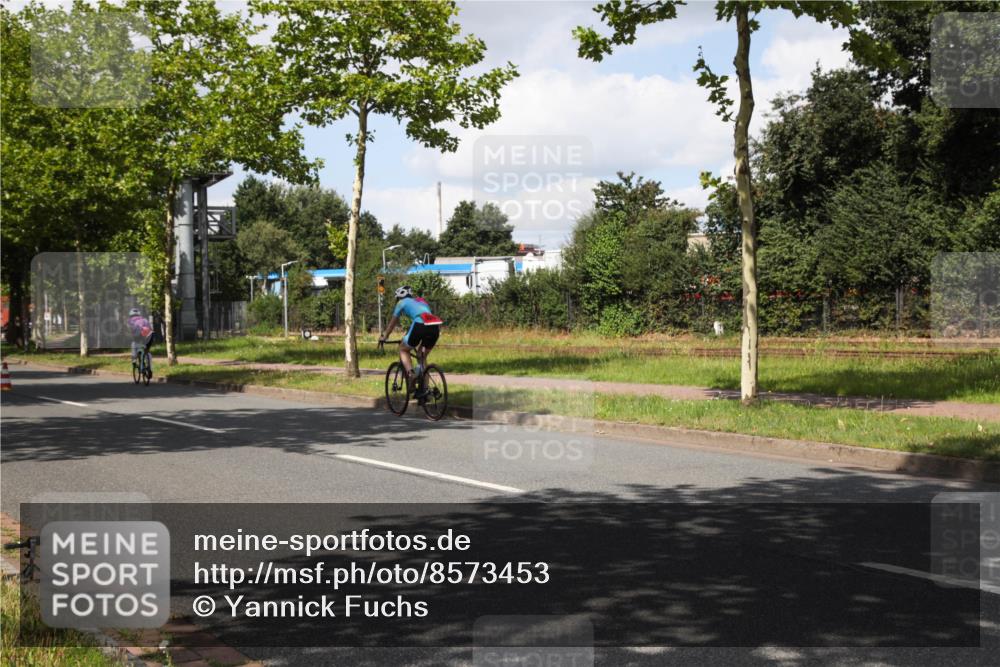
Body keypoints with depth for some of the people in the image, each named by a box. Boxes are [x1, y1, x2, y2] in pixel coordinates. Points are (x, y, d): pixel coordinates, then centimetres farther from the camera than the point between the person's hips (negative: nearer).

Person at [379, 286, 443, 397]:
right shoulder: (422, 301, 37)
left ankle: (411, 374, -6)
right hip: (436, 327, 5)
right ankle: (424, 388, 17)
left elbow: (392, 323, 29)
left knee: (403, 350, 18)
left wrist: (384, 337, 43)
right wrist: (418, 342, 52)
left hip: (420, 325, -5)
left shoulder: (402, 303, 22)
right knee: (422, 357, 24)